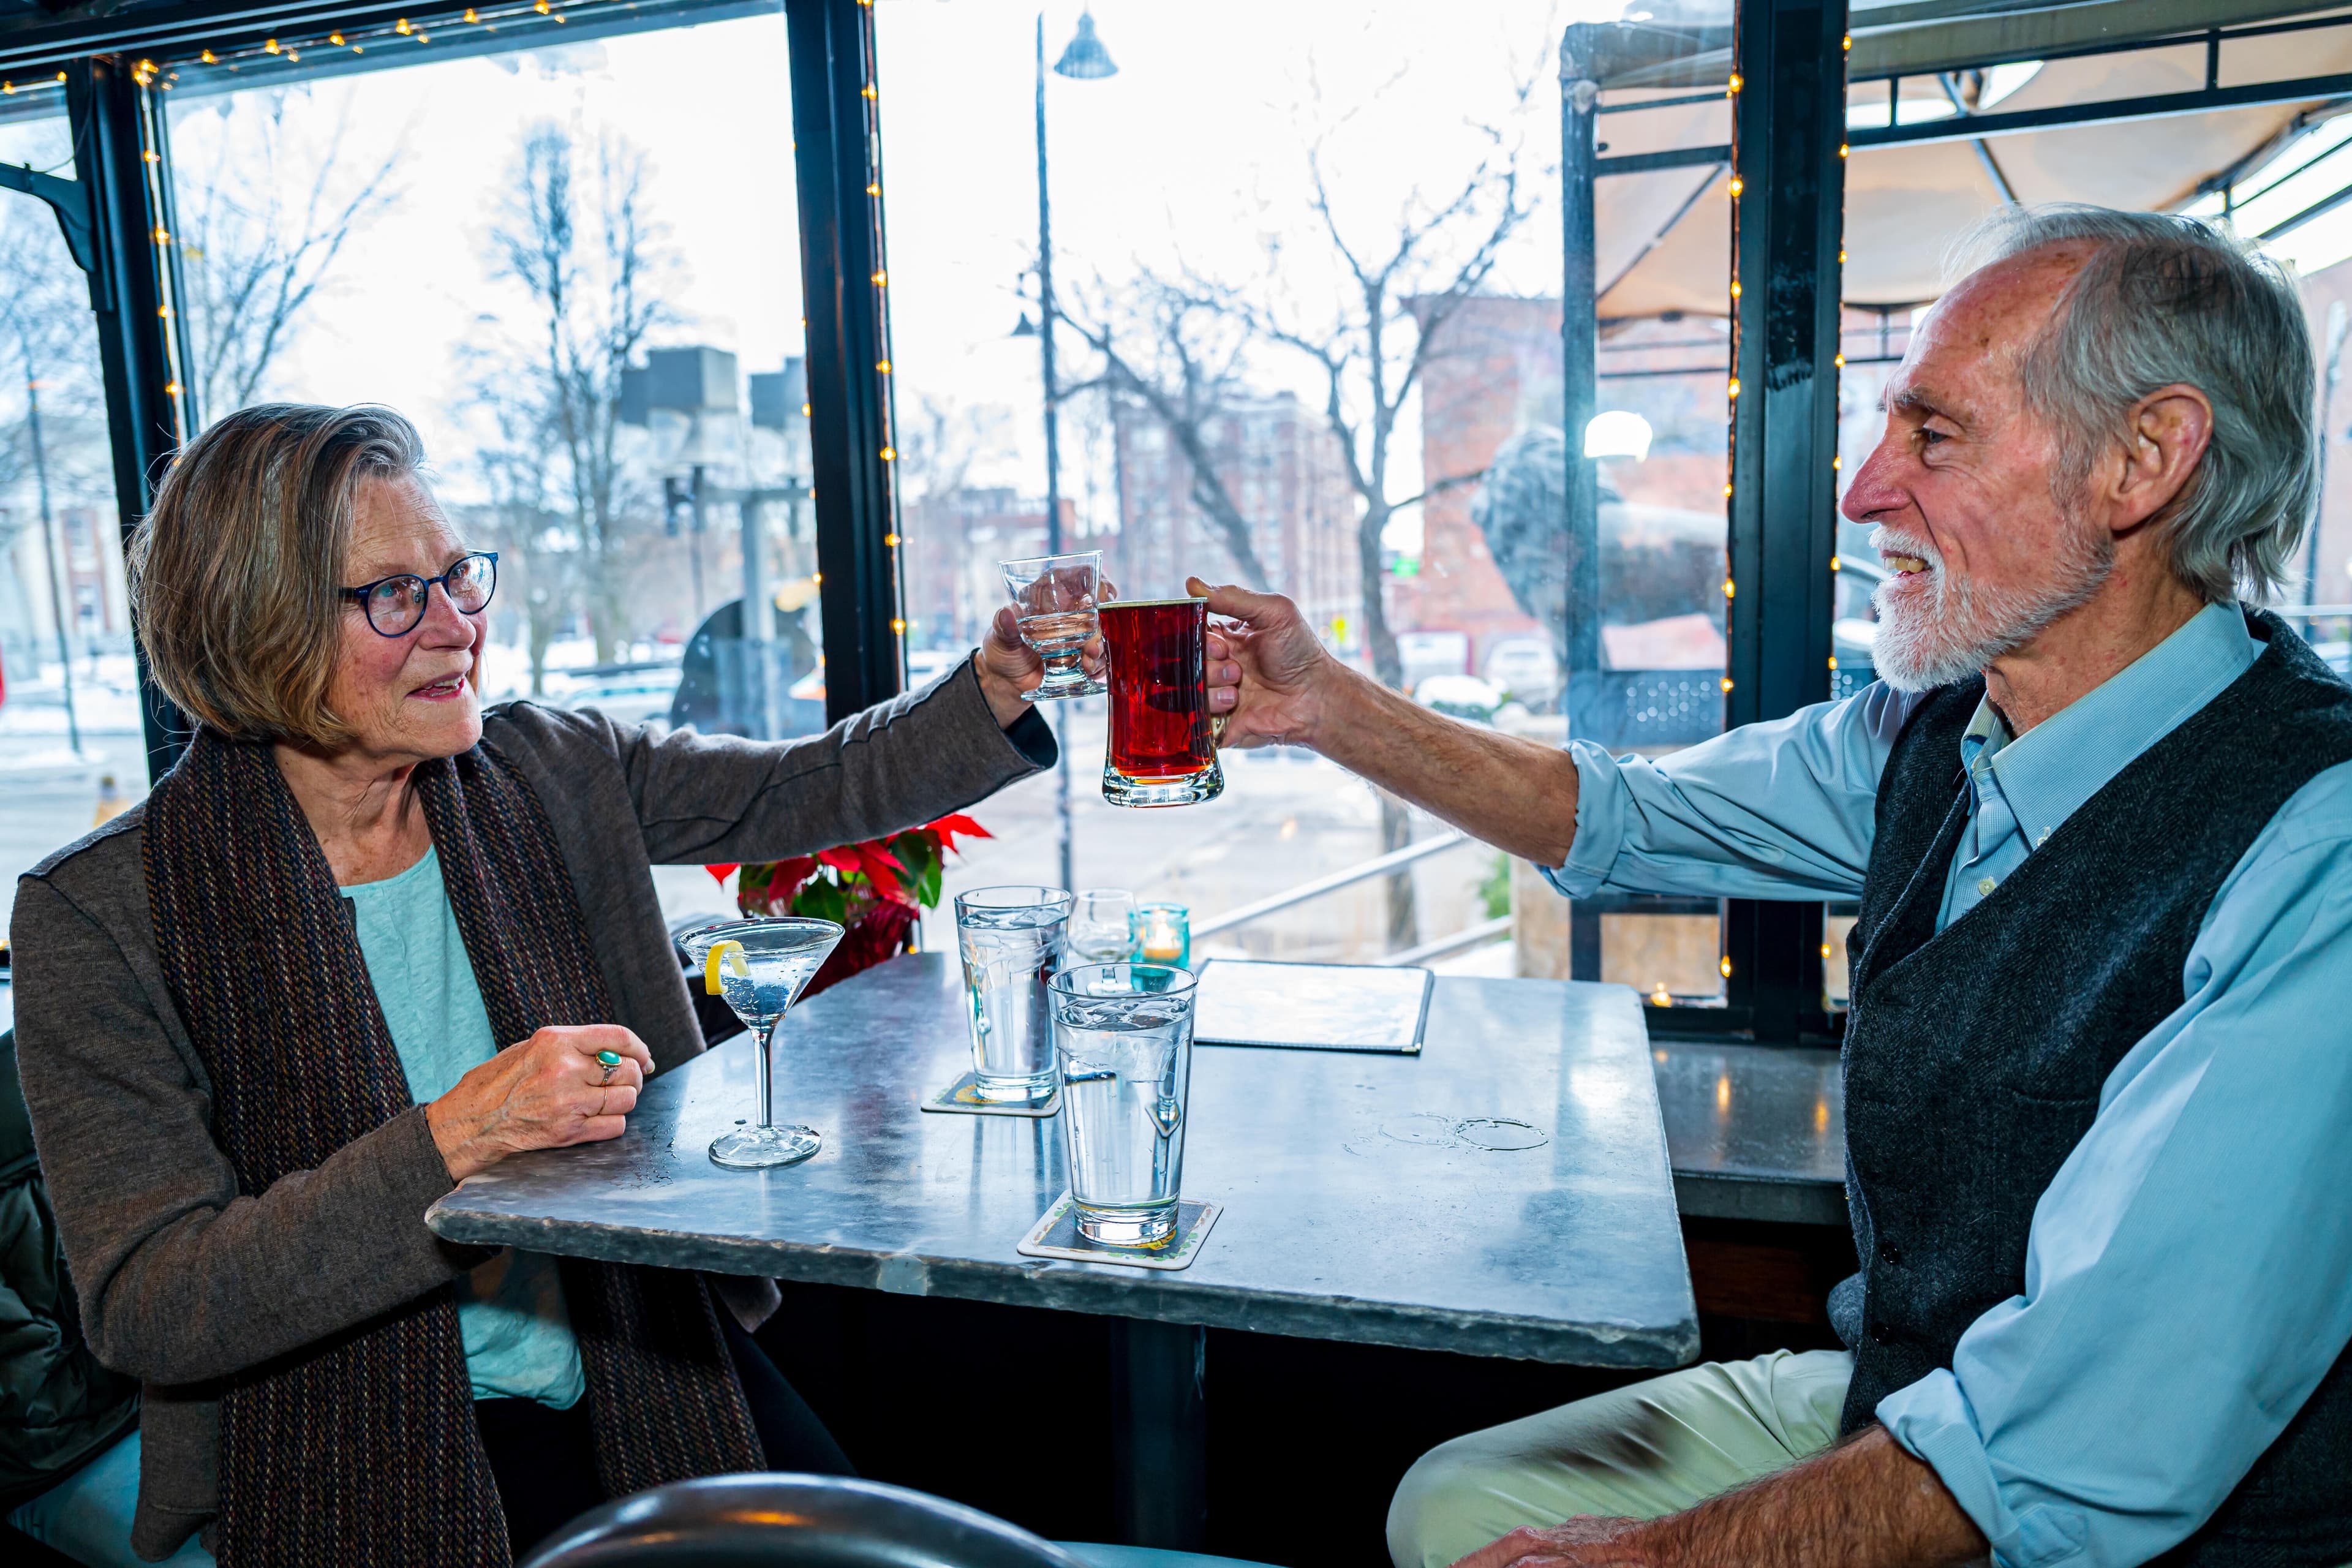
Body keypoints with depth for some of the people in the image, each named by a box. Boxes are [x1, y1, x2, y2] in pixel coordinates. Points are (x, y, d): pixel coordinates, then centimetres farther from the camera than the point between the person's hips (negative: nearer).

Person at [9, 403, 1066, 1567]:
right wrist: (454, 1141, -25)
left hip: (649, 1366, 4)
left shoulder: (550, 774, 1)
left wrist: (1000, 682, -12)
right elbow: (146, 1309, -13)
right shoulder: (99, 914, -10)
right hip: (363, 1458, -3)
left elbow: (810, 789, 5)